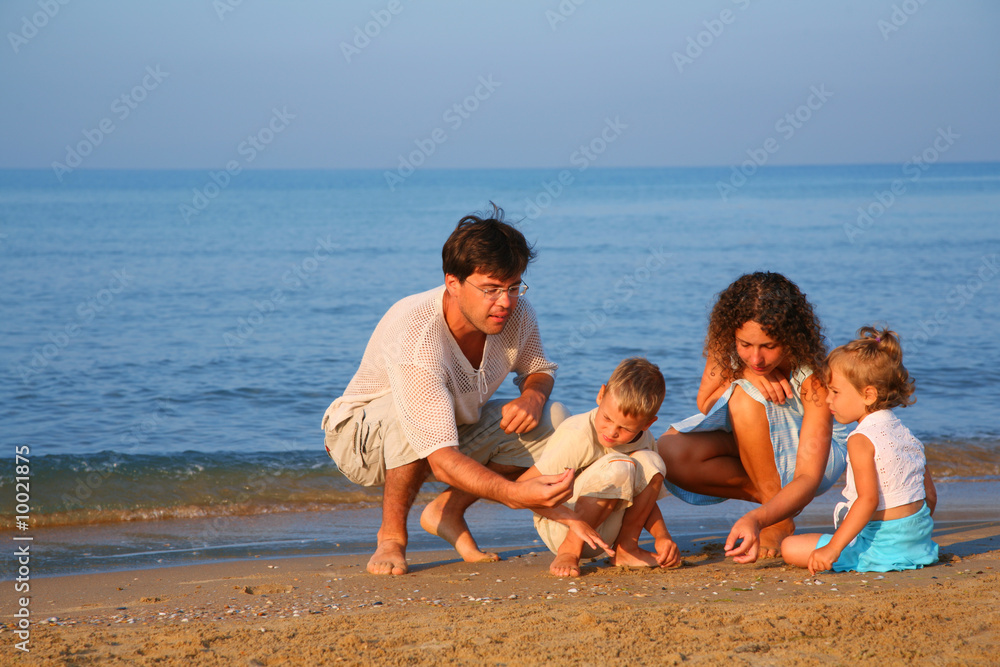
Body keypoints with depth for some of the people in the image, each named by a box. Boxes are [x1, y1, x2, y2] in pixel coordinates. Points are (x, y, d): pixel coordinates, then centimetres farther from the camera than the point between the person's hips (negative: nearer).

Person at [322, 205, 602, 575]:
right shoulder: (415, 339, -39)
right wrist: (516, 493, -59)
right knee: (411, 409, -40)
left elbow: (539, 369, 6)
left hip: (454, 430, 6)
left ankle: (448, 510, 0)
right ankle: (391, 534, -15)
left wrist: (533, 396, -20)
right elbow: (443, 459, -44)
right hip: (360, 436, -6)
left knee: (552, 420, -14)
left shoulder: (516, 314, -19)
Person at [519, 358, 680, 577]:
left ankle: (625, 549, -6)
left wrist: (663, 536, -10)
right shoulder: (578, 436, -24)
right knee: (618, 467, -31)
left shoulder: (643, 441, -4)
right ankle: (569, 551, -20)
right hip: (558, 526, -6)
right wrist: (574, 521, -38)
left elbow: (644, 495, 10)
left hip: (601, 534, 6)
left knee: (650, 461, -16)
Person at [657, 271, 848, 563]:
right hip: (751, 446, 5)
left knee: (745, 398, -34)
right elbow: (705, 405, -8)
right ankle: (771, 497, -8)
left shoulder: (811, 374, -33)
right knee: (670, 451, -25)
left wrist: (757, 518, -57)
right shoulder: (724, 343, -20)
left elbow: (809, 478, -39)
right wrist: (745, 377, -31)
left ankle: (781, 522, -21)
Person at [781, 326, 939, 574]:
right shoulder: (906, 434, 9)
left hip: (882, 543, -9)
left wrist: (832, 548, -28)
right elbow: (930, 496, 13)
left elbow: (869, 499, -26)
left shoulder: (861, 439, -16)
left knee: (791, 548, -10)